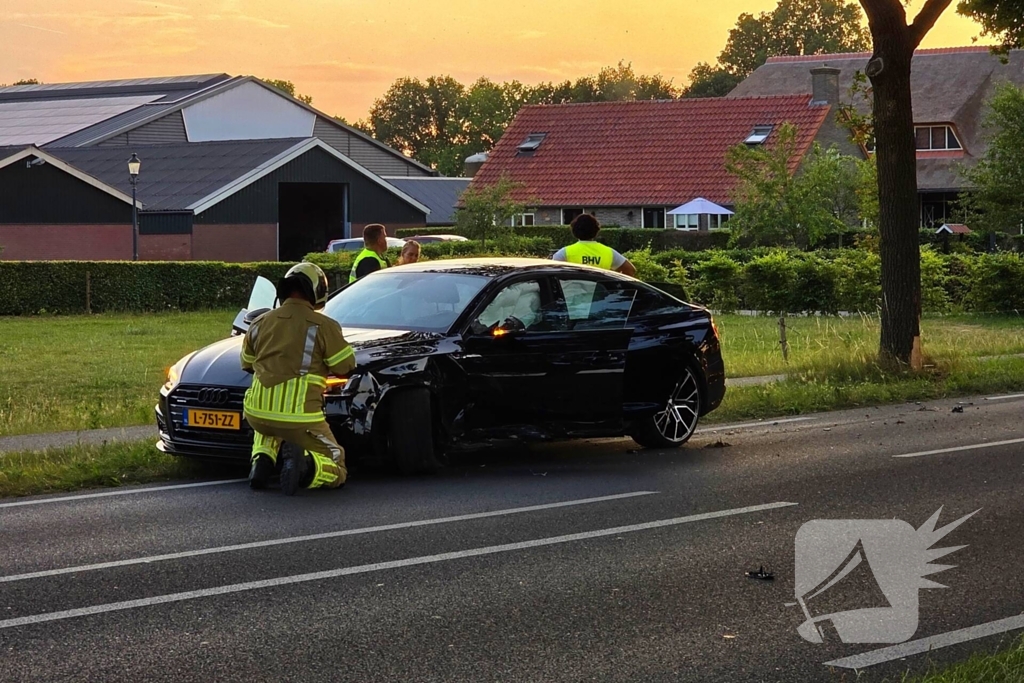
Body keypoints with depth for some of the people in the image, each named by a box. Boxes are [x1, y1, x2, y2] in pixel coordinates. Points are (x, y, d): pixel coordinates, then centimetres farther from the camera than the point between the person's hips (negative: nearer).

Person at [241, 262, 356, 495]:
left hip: (257, 414, 4)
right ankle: (303, 464, -20)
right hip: (299, 419, -4)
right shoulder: (323, 326, -5)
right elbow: (345, 367, 1)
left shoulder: (260, 323, 10)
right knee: (336, 470, 13)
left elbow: (247, 364, 23)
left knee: (268, 430, 41)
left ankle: (262, 459, 8)